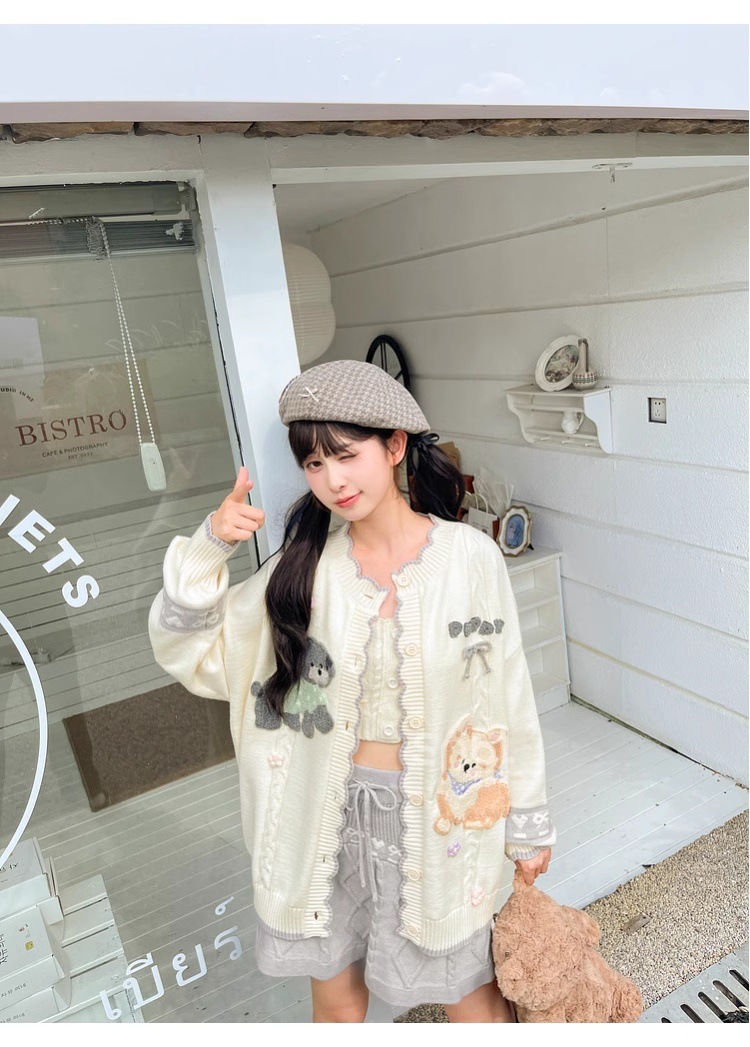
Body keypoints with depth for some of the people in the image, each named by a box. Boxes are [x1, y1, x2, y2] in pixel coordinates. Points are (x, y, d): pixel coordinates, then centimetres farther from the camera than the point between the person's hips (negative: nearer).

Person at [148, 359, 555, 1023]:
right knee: (336, 997, 23)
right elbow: (190, 651, -6)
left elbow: (509, 693, -6)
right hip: (330, 812, 2)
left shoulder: (469, 556, -14)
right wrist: (208, 549, -22)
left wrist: (529, 822, 2)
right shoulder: (306, 564, -9)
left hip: (438, 813, -2)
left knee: (469, 993, 19)